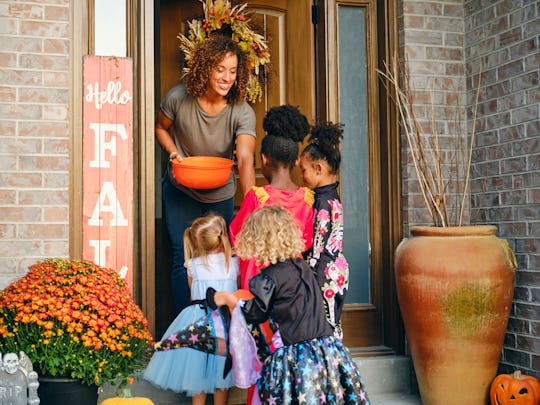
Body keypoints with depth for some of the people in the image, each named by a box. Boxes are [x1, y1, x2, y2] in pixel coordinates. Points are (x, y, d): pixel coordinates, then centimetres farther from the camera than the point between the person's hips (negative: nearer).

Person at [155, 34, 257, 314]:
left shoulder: (242, 113, -21)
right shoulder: (179, 98, -18)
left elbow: (245, 160, -35)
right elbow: (160, 127, 4)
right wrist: (173, 153, -16)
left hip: (221, 195, 1)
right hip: (181, 191, -1)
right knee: (184, 261, -4)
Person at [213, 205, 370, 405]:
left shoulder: (269, 278, -12)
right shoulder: (303, 266, 8)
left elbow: (255, 313, -1)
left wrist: (229, 299, 16)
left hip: (294, 355, -6)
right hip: (326, 347, 6)